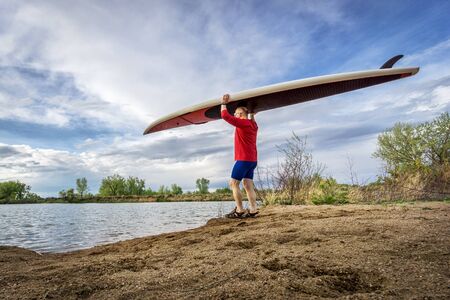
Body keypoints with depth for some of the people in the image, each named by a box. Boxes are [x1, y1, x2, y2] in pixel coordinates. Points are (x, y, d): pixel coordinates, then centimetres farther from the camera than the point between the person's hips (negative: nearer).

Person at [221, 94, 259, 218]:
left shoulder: (243, 123, -10)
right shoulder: (252, 124, 16)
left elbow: (225, 116, -14)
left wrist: (224, 103, -2)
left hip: (244, 159, -9)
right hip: (252, 159, 9)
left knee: (234, 183, -5)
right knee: (248, 184, 7)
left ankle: (240, 210, -7)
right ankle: (253, 210, 2)